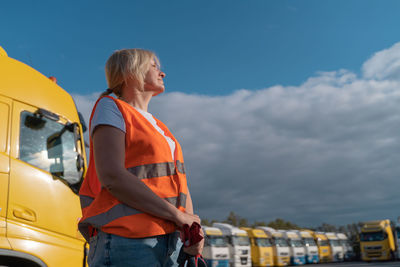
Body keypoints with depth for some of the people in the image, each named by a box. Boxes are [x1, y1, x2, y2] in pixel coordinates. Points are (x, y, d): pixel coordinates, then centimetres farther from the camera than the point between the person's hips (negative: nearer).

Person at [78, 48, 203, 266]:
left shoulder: (160, 128, 23)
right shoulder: (110, 107, 1)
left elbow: (179, 185, 17)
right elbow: (112, 177, -15)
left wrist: (192, 230, -3)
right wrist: (177, 215, -12)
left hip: (170, 244, 7)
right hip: (125, 246, -7)